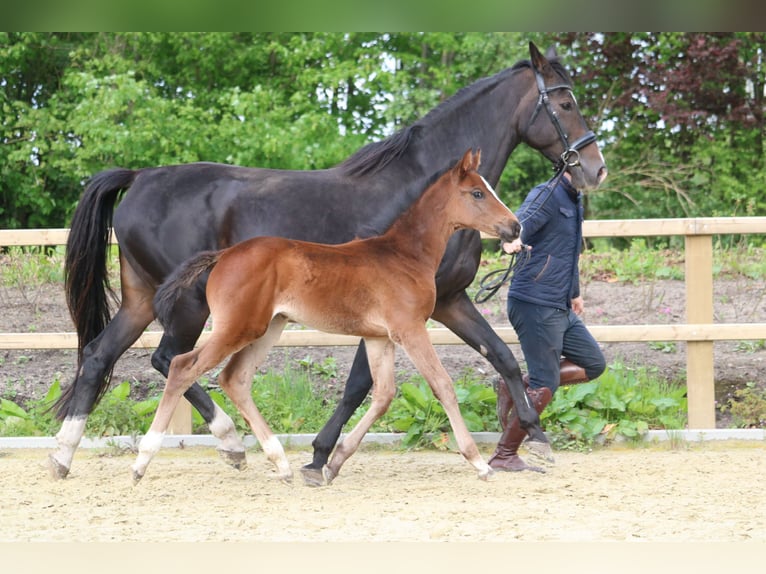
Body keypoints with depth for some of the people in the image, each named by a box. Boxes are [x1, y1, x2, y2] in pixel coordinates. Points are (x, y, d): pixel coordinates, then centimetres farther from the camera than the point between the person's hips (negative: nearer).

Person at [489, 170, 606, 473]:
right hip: (535, 304, -10)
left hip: (559, 308, 10)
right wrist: (513, 240, -57)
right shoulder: (547, 195, -13)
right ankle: (504, 456, 3)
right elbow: (522, 219, -34)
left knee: (593, 364, 13)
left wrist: (575, 292, 44)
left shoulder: (573, 201, 16)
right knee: (545, 385, -8)